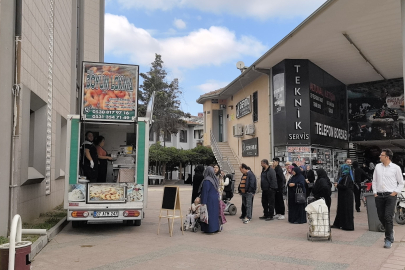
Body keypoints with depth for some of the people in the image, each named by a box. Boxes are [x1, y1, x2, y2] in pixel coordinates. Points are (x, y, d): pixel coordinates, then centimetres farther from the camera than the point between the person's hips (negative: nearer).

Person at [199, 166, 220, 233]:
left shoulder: (206, 181, -18)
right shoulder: (215, 179, 6)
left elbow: (205, 192, -19)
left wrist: (203, 202, -16)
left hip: (209, 200, -8)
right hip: (215, 200, 8)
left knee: (209, 214, -1)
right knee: (214, 214, 14)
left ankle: (209, 229, 3)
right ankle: (215, 228, 20)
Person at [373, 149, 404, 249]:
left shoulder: (395, 168, 0)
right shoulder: (378, 167, 11)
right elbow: (374, 181, 16)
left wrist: (395, 192, -6)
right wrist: (375, 192, 8)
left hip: (390, 196, -4)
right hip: (379, 196, 4)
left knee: (388, 217, -12)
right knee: (381, 217, 8)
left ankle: (388, 239, -2)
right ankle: (390, 232, 34)